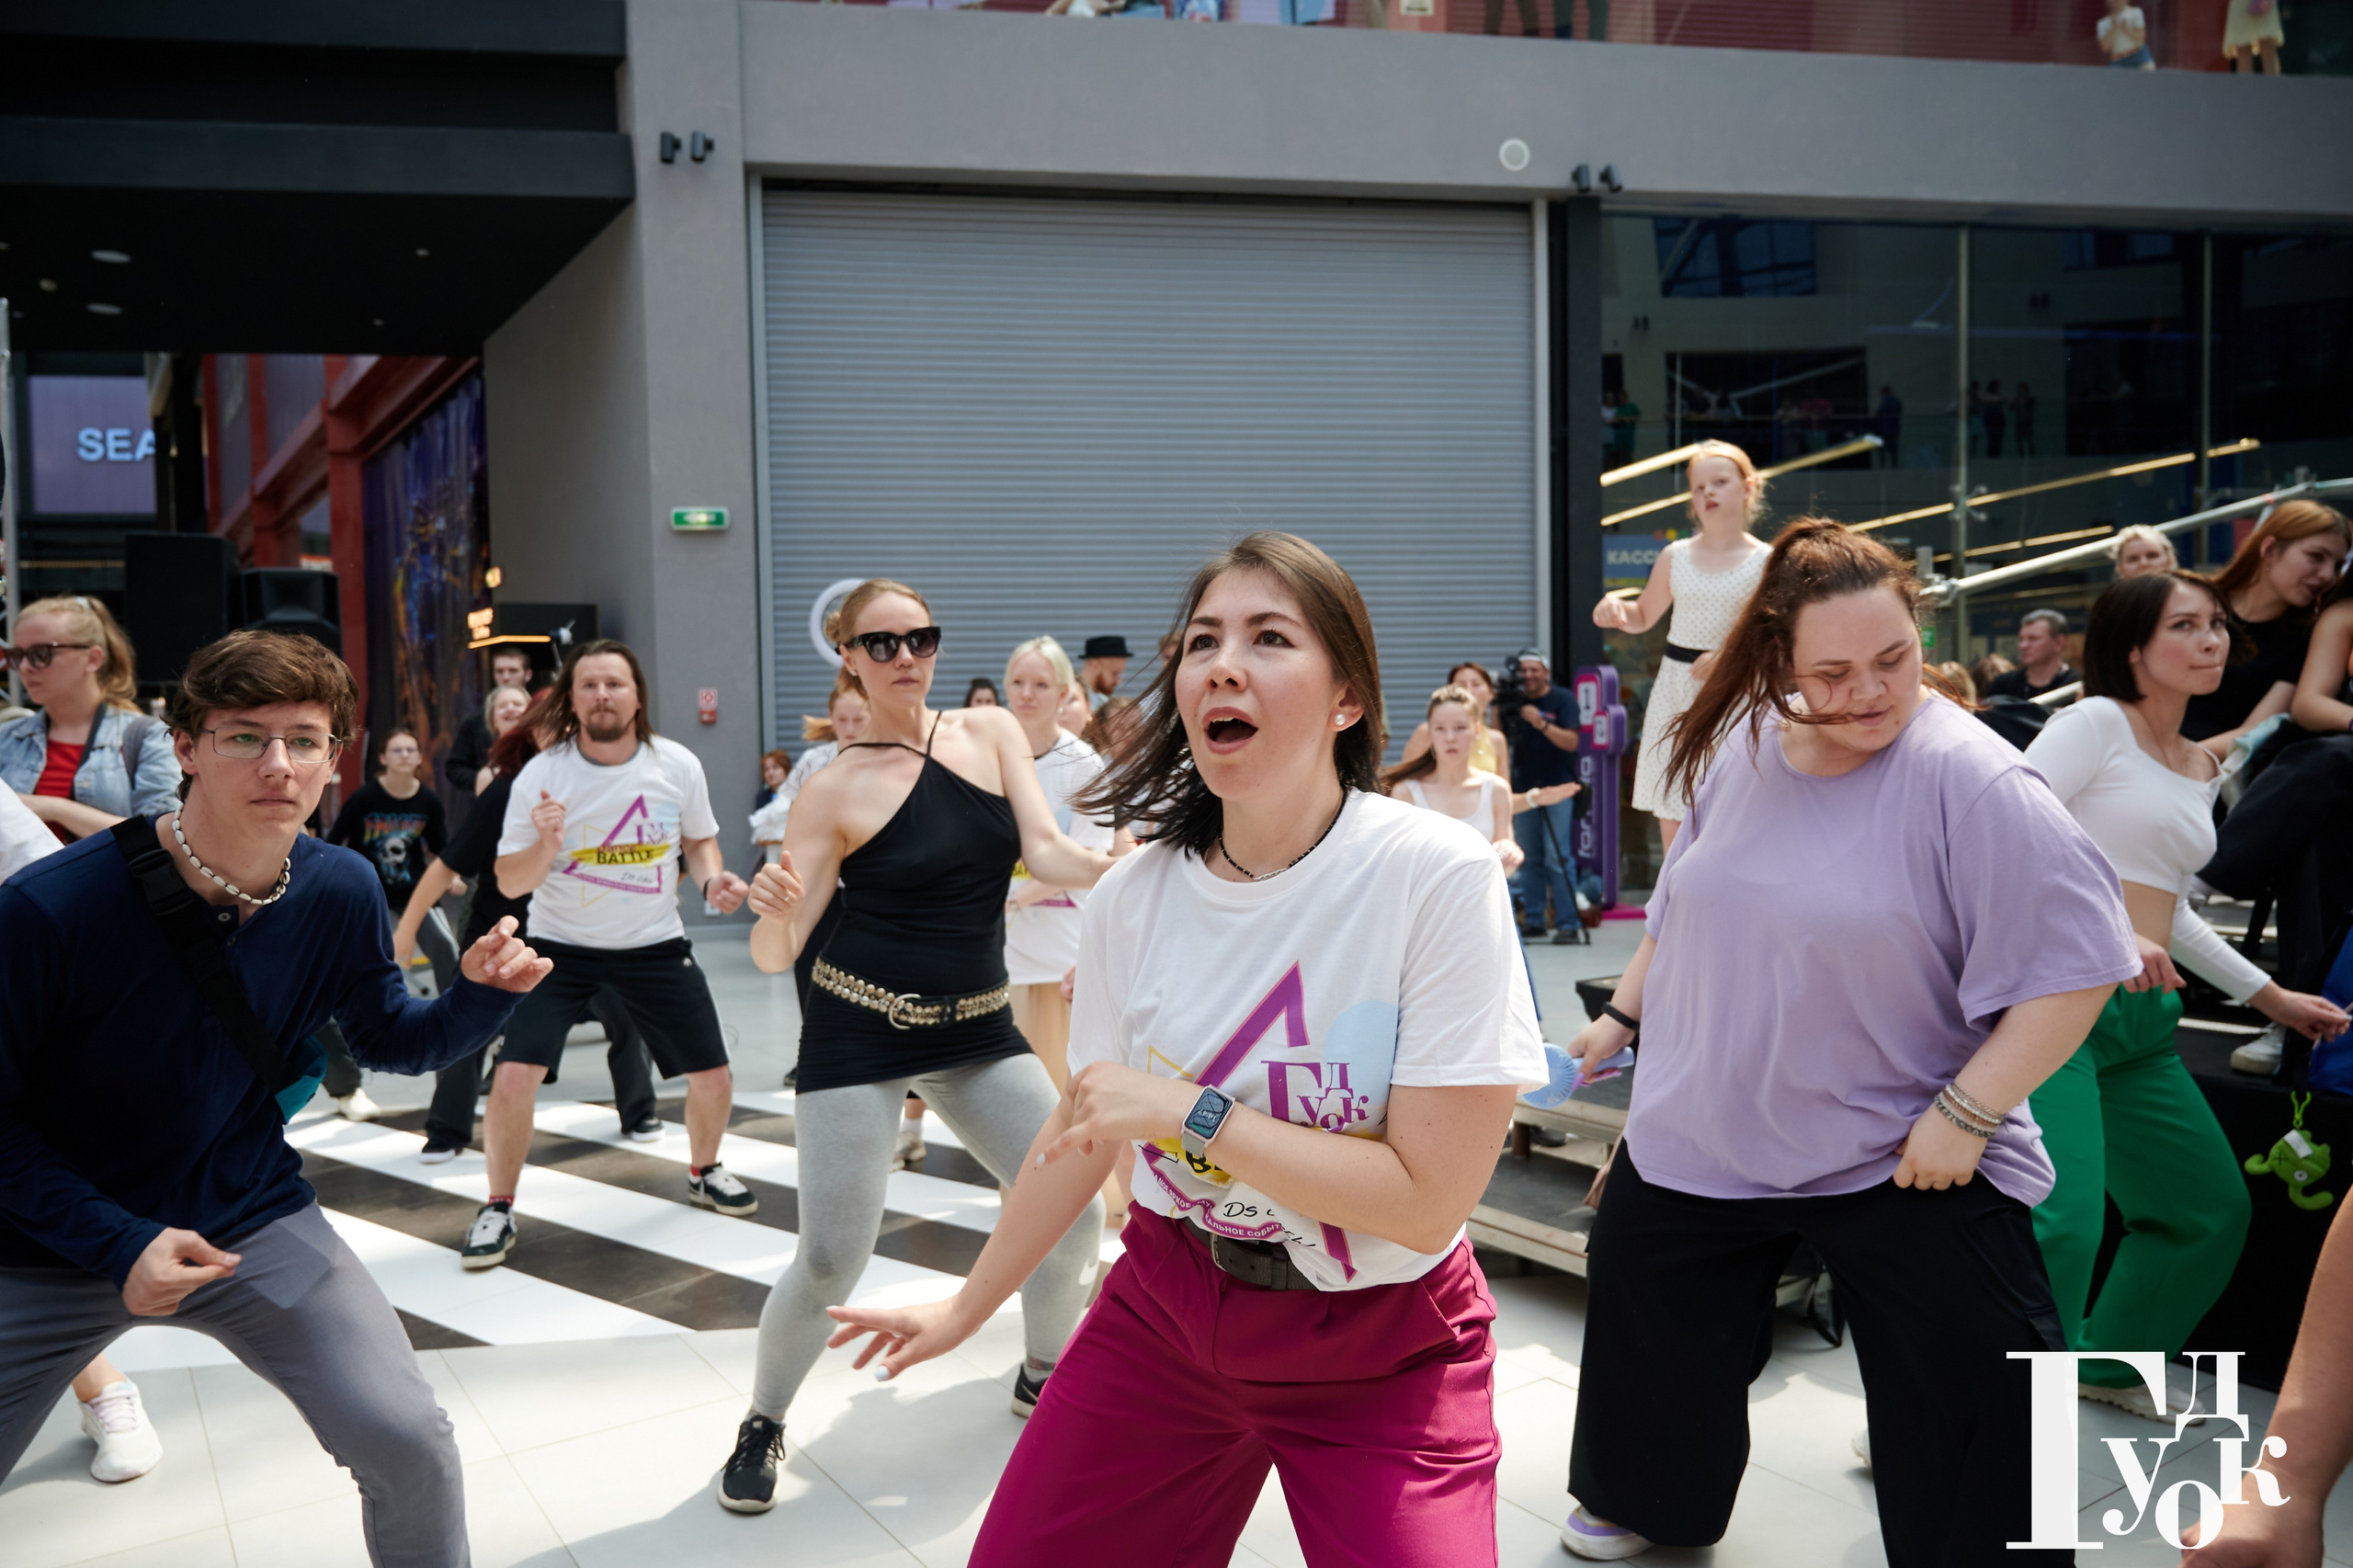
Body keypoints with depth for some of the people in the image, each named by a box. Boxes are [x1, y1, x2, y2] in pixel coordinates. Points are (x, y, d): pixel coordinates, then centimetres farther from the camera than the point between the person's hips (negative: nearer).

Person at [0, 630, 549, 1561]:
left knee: (408, 1443, -11)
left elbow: (387, 1039, 7)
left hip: (252, 1221, 2)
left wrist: (479, 995, -14)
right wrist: (120, 1242, -23)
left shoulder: (341, 892, -9)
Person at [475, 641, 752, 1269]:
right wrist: (545, 843, -30)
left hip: (655, 945, 2)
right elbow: (510, 884, -10)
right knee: (512, 1077, -18)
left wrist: (712, 877, -12)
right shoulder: (540, 775, -14)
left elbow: (698, 840, 9)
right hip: (561, 947, -2)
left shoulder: (677, 765, -8)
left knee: (713, 1080, 4)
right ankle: (499, 1210, 5)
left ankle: (703, 1172, 37)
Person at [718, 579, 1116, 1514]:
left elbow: (1046, 854, -8)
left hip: (979, 1030, 4)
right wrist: (775, 910, -33)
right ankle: (763, 1423, 20)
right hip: (861, 1034, -4)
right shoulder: (836, 789, -9)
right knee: (832, 1258, -7)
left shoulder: (993, 733, 2)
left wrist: (1126, 870, -29)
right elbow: (775, 954, -9)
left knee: (1073, 1210, 2)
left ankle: (1044, 1374, 30)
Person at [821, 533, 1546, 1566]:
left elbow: (1428, 1198, -21)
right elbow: (1083, 1130, 9)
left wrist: (1186, 1112, -22)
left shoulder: (1440, 878, -20)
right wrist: (964, 1310, 19)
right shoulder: (1135, 897, -7)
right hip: (1169, 1307, 4)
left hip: (1381, 1355, -3)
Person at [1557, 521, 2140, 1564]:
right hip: (1698, 1133, 5)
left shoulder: (1969, 780, -21)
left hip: (1901, 1157, -5)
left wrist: (1965, 1116, -21)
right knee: (1651, 1324, 19)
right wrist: (1623, 1015, 17)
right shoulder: (1739, 750, -1)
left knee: (1982, 1388, -6)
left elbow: (2075, 965, -21)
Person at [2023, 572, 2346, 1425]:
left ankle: (2109, 1363, 38)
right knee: (2060, 1218, -23)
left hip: (2142, 1017, 9)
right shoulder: (2097, 723, -5)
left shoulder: (2204, 769, 21)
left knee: (2213, 1210, 18)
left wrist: (2270, 995, 31)